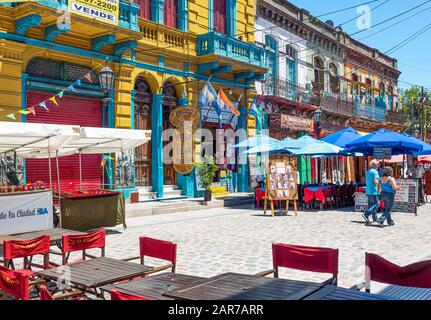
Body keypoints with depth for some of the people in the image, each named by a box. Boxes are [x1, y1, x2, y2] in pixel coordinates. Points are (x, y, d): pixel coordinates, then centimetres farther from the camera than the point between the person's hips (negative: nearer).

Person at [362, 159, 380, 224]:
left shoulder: (368, 172, 16)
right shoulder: (375, 171, -11)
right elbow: (375, 181, -19)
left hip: (368, 191, 9)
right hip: (374, 191, -9)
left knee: (371, 205, 11)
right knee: (377, 204, -5)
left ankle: (375, 218, 16)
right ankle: (366, 215, -17)